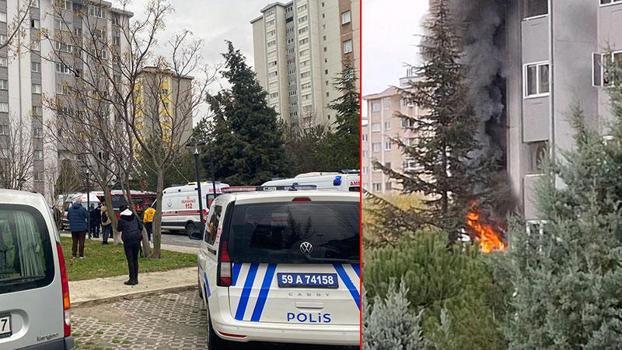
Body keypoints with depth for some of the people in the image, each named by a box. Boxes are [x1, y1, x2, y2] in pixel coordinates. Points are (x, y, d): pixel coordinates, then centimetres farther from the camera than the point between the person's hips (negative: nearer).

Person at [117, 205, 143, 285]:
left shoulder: (121, 219, -6)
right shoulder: (134, 217, 7)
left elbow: (119, 229, 7)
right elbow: (140, 227, 10)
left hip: (128, 240, -4)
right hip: (137, 240, 4)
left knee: (130, 260, -2)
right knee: (135, 259, 12)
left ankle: (132, 279, -3)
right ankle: (135, 278, 15)